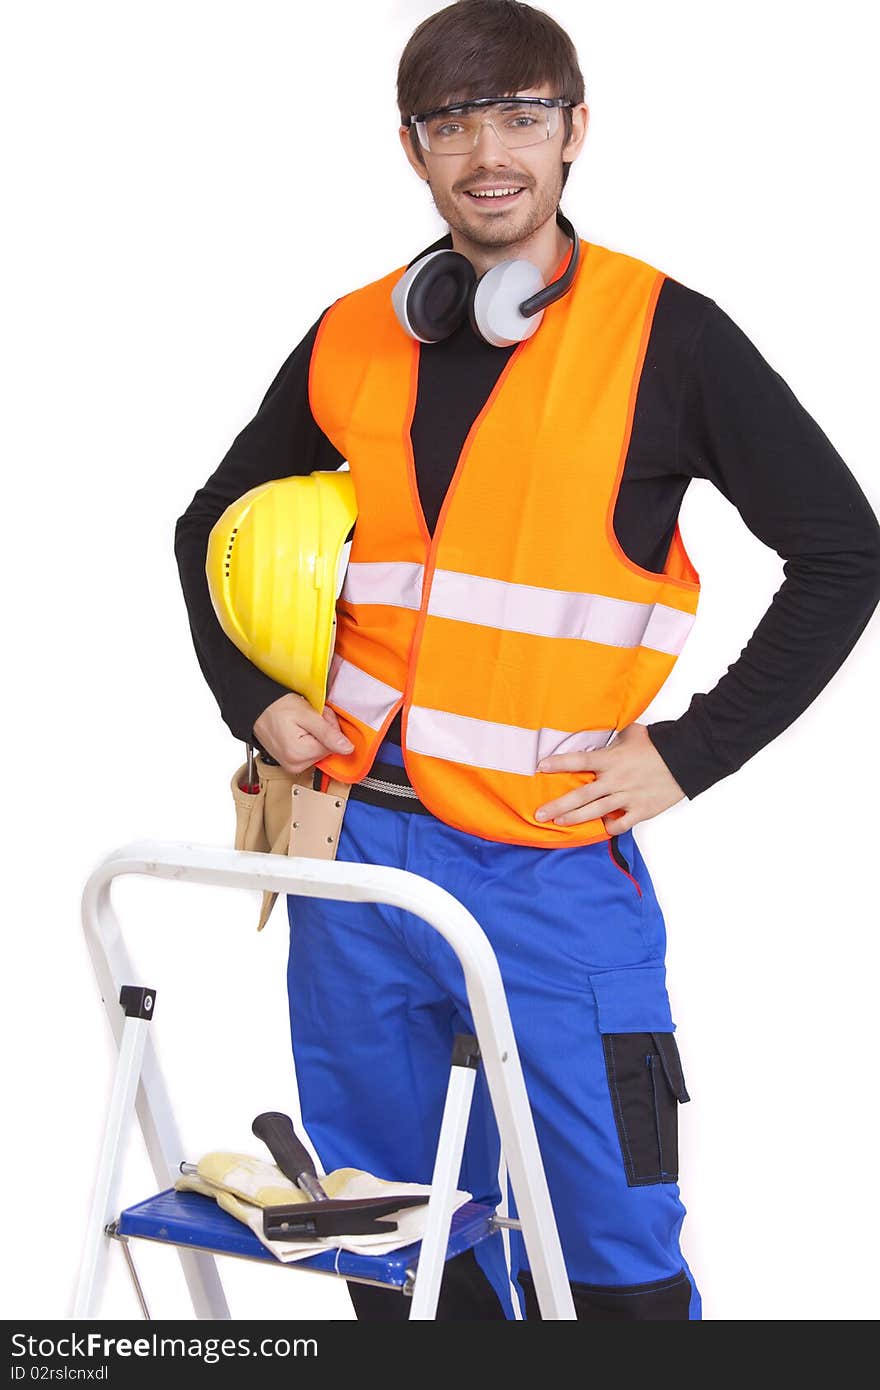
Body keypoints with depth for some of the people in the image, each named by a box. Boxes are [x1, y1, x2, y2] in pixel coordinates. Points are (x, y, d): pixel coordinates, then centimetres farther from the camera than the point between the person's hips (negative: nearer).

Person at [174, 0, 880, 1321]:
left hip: (556, 873, -4)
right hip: (355, 858, 4)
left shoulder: (666, 336, -5)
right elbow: (216, 527, 21)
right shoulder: (351, 341, 7)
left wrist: (690, 753, -7)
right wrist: (253, 698, 7)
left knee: (616, 1260, -2)